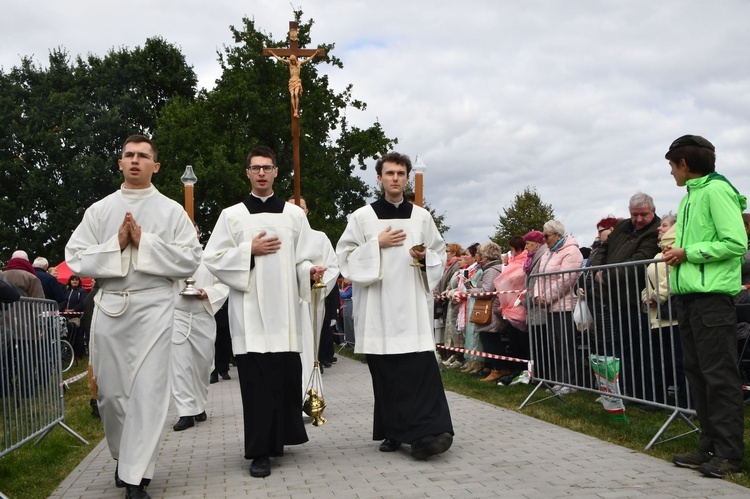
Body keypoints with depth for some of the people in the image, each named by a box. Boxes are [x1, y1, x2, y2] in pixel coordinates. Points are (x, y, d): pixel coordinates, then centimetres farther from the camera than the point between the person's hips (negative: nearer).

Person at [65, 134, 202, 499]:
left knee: (148, 390, -7)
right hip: (108, 307, 3)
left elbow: (190, 260, -2)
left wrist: (145, 242, -9)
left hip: (153, 306, -2)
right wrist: (116, 244, -8)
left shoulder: (171, 210, 6)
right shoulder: (99, 210, 11)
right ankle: (123, 455, 33)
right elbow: (76, 259, 5)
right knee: (110, 390, 9)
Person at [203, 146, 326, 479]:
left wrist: (311, 272, -12)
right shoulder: (232, 215, 8)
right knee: (256, 380, -5)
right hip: (249, 308, -2)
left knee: (287, 376, 2)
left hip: (284, 307, 2)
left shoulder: (294, 214, 12)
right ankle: (260, 451, 1)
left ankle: (280, 436, 22)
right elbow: (213, 259, 2)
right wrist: (249, 250, -9)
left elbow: (305, 259, 9)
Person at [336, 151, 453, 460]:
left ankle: (425, 433, -13)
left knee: (421, 367, -11)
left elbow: (441, 255, 16)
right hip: (378, 305, 0)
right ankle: (393, 432, 11)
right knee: (385, 372, 1)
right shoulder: (363, 217, 6)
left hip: (413, 305, 1)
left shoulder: (422, 217, 12)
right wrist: (377, 244, -8)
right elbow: (345, 257, 3)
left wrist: (425, 257, -5)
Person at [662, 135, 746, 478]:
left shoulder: (716, 190, -9)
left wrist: (688, 253, -13)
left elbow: (736, 243, -17)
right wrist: (677, 252, 6)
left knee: (719, 374, -6)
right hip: (689, 295, 10)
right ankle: (710, 446, 17)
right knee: (697, 372, 10)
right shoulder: (690, 197, 19)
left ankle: (730, 453, 0)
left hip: (713, 295, -9)